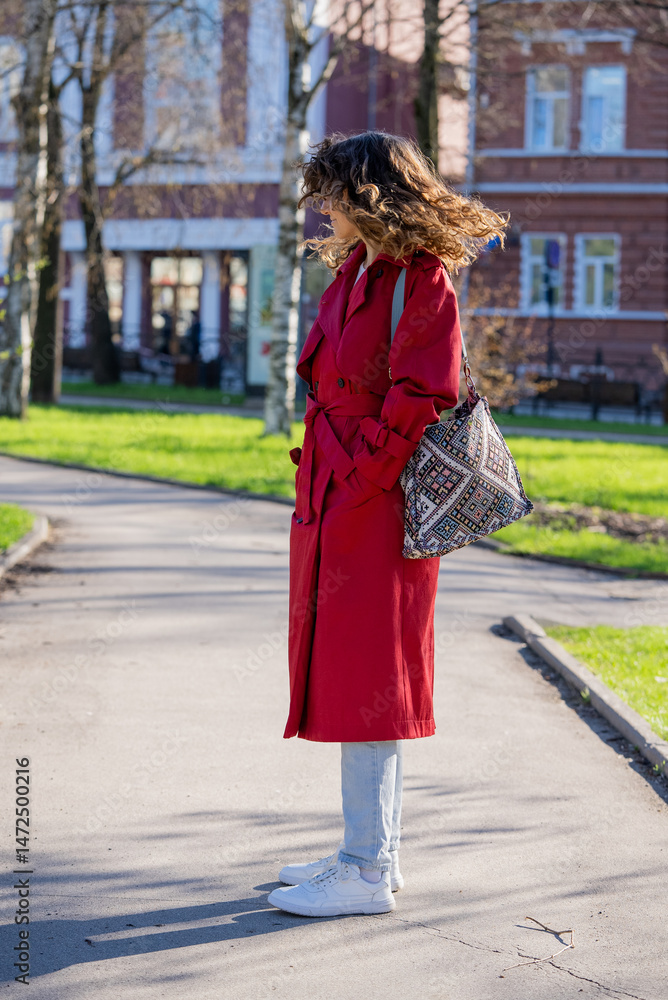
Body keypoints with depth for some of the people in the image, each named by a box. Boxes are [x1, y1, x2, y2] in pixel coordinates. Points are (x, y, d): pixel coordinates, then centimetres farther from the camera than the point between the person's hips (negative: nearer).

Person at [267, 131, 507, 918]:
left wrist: (356, 483, -16)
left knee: (368, 682, -4)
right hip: (336, 499, 9)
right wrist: (321, 480, 10)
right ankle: (371, 852, 25)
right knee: (351, 677, 14)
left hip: (377, 506, -9)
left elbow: (418, 399, -19)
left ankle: (367, 872, 5)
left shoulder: (422, 283, -13)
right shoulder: (353, 272, 14)